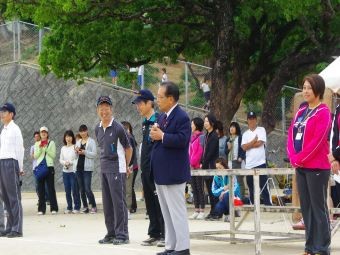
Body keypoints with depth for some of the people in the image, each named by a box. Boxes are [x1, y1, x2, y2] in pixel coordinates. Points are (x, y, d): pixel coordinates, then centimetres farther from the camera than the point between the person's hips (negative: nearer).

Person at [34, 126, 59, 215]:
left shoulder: (51, 143, 5)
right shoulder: (37, 144, 11)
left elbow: (53, 155, -2)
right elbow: (35, 156, 4)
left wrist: (46, 148, -11)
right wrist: (40, 148, -9)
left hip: (49, 167, -2)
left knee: (51, 188, -4)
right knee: (41, 189, 1)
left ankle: (54, 208, -1)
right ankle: (41, 209, 3)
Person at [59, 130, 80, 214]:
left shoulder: (75, 147, -5)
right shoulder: (63, 148, 11)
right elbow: (60, 159, 11)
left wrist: (70, 162, -17)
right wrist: (64, 163, -8)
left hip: (73, 171, -5)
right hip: (65, 171, 5)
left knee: (74, 190, -4)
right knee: (67, 190, 8)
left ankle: (77, 208, 3)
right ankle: (69, 208, 14)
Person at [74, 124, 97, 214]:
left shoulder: (91, 141, 0)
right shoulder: (78, 142, 17)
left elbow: (94, 154, -7)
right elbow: (75, 156, 18)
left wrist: (85, 152, -17)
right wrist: (76, 151, -3)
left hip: (87, 168, -6)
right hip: (79, 167, 6)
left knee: (87, 188, -12)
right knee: (81, 189, 6)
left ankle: (93, 206, -4)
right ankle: (85, 207, 11)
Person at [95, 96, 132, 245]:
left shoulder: (118, 128, -11)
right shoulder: (98, 129, 9)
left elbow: (128, 149, -2)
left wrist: (125, 166, 6)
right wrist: (105, 162, 14)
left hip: (117, 170, -7)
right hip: (104, 169, 7)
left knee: (119, 202, -6)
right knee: (107, 203, 10)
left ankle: (122, 234, -3)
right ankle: (111, 233, 17)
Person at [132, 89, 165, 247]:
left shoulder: (158, 120, -11)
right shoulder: (144, 123, 15)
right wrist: (142, 165, 17)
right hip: (146, 169, 8)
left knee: (159, 202, -5)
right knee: (150, 202, 11)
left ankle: (165, 235, 0)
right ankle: (154, 234, 17)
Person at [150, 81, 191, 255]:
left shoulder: (182, 117, -14)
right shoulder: (163, 117, 16)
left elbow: (181, 140, -26)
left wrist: (162, 136, -18)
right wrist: (155, 134, -1)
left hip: (173, 173, -10)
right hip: (161, 174, 10)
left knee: (177, 212, -5)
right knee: (167, 213, 13)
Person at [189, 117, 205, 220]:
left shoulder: (201, 137, -10)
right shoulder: (192, 137, 15)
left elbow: (200, 152, -15)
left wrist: (192, 163, -12)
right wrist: (189, 163, 5)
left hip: (198, 166, -8)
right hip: (191, 167, 8)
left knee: (200, 188, -5)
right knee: (194, 189, 9)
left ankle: (202, 211, -3)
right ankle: (196, 210, 12)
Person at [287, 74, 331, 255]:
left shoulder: (323, 112, -8)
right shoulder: (301, 111, 15)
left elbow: (317, 141, -16)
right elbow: (291, 135, 13)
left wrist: (299, 158, -12)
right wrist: (293, 157, -2)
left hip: (317, 168, -8)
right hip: (301, 167, 8)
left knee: (318, 208, -6)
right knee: (306, 208, 10)